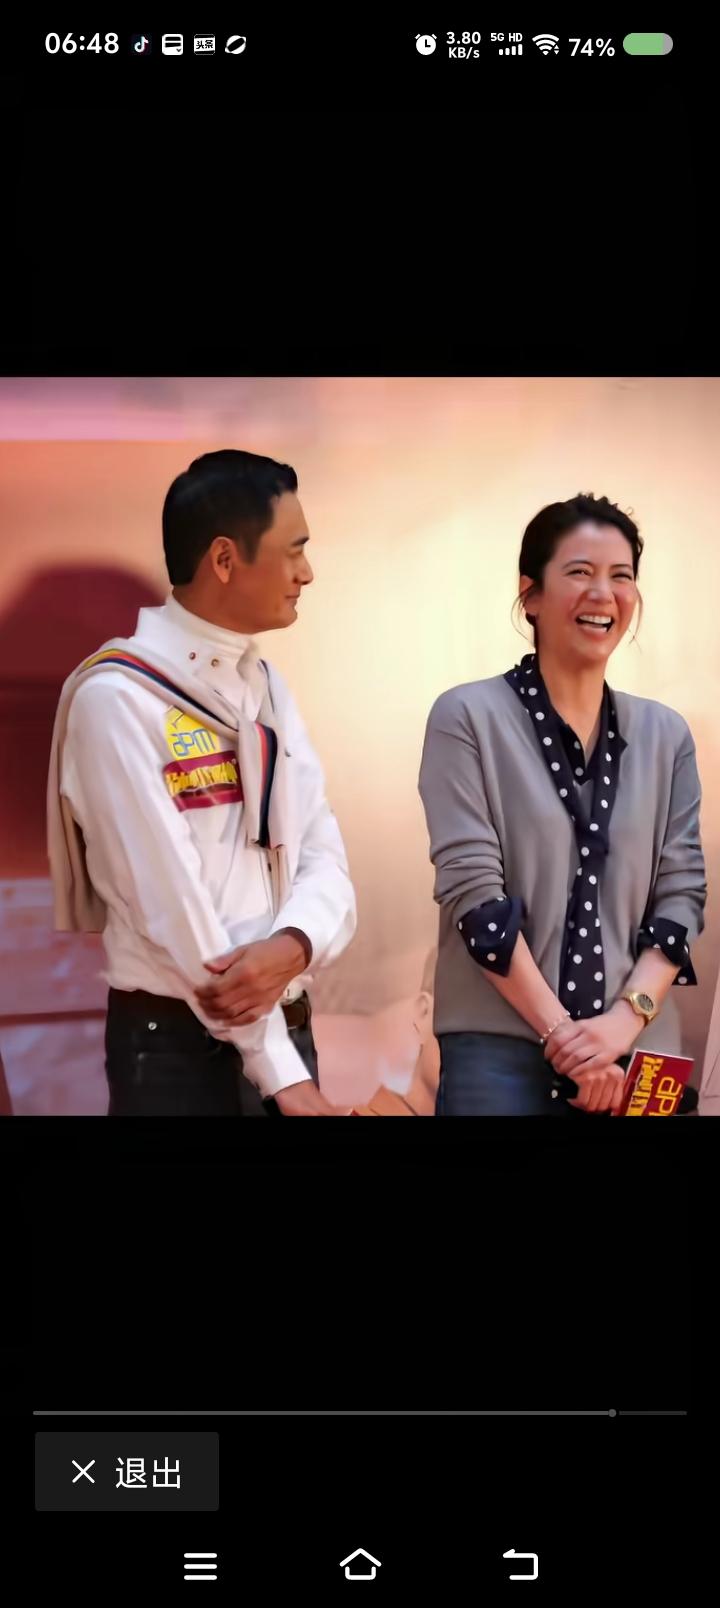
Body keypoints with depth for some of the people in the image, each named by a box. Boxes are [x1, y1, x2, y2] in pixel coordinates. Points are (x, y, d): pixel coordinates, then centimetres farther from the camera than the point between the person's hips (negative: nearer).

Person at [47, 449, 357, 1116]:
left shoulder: (269, 687, 10)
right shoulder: (118, 698, -14)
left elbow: (324, 859, 3)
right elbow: (172, 900, -19)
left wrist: (292, 947, -19)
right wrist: (281, 1072, -18)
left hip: (286, 1025, 7)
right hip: (179, 1044, -7)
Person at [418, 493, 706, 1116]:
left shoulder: (665, 735, 8)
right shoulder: (468, 718, -3)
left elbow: (682, 893, 4)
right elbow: (472, 889, -10)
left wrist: (625, 1016, -11)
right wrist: (561, 1032, -13)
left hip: (637, 1051, 4)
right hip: (501, 1048, -3)